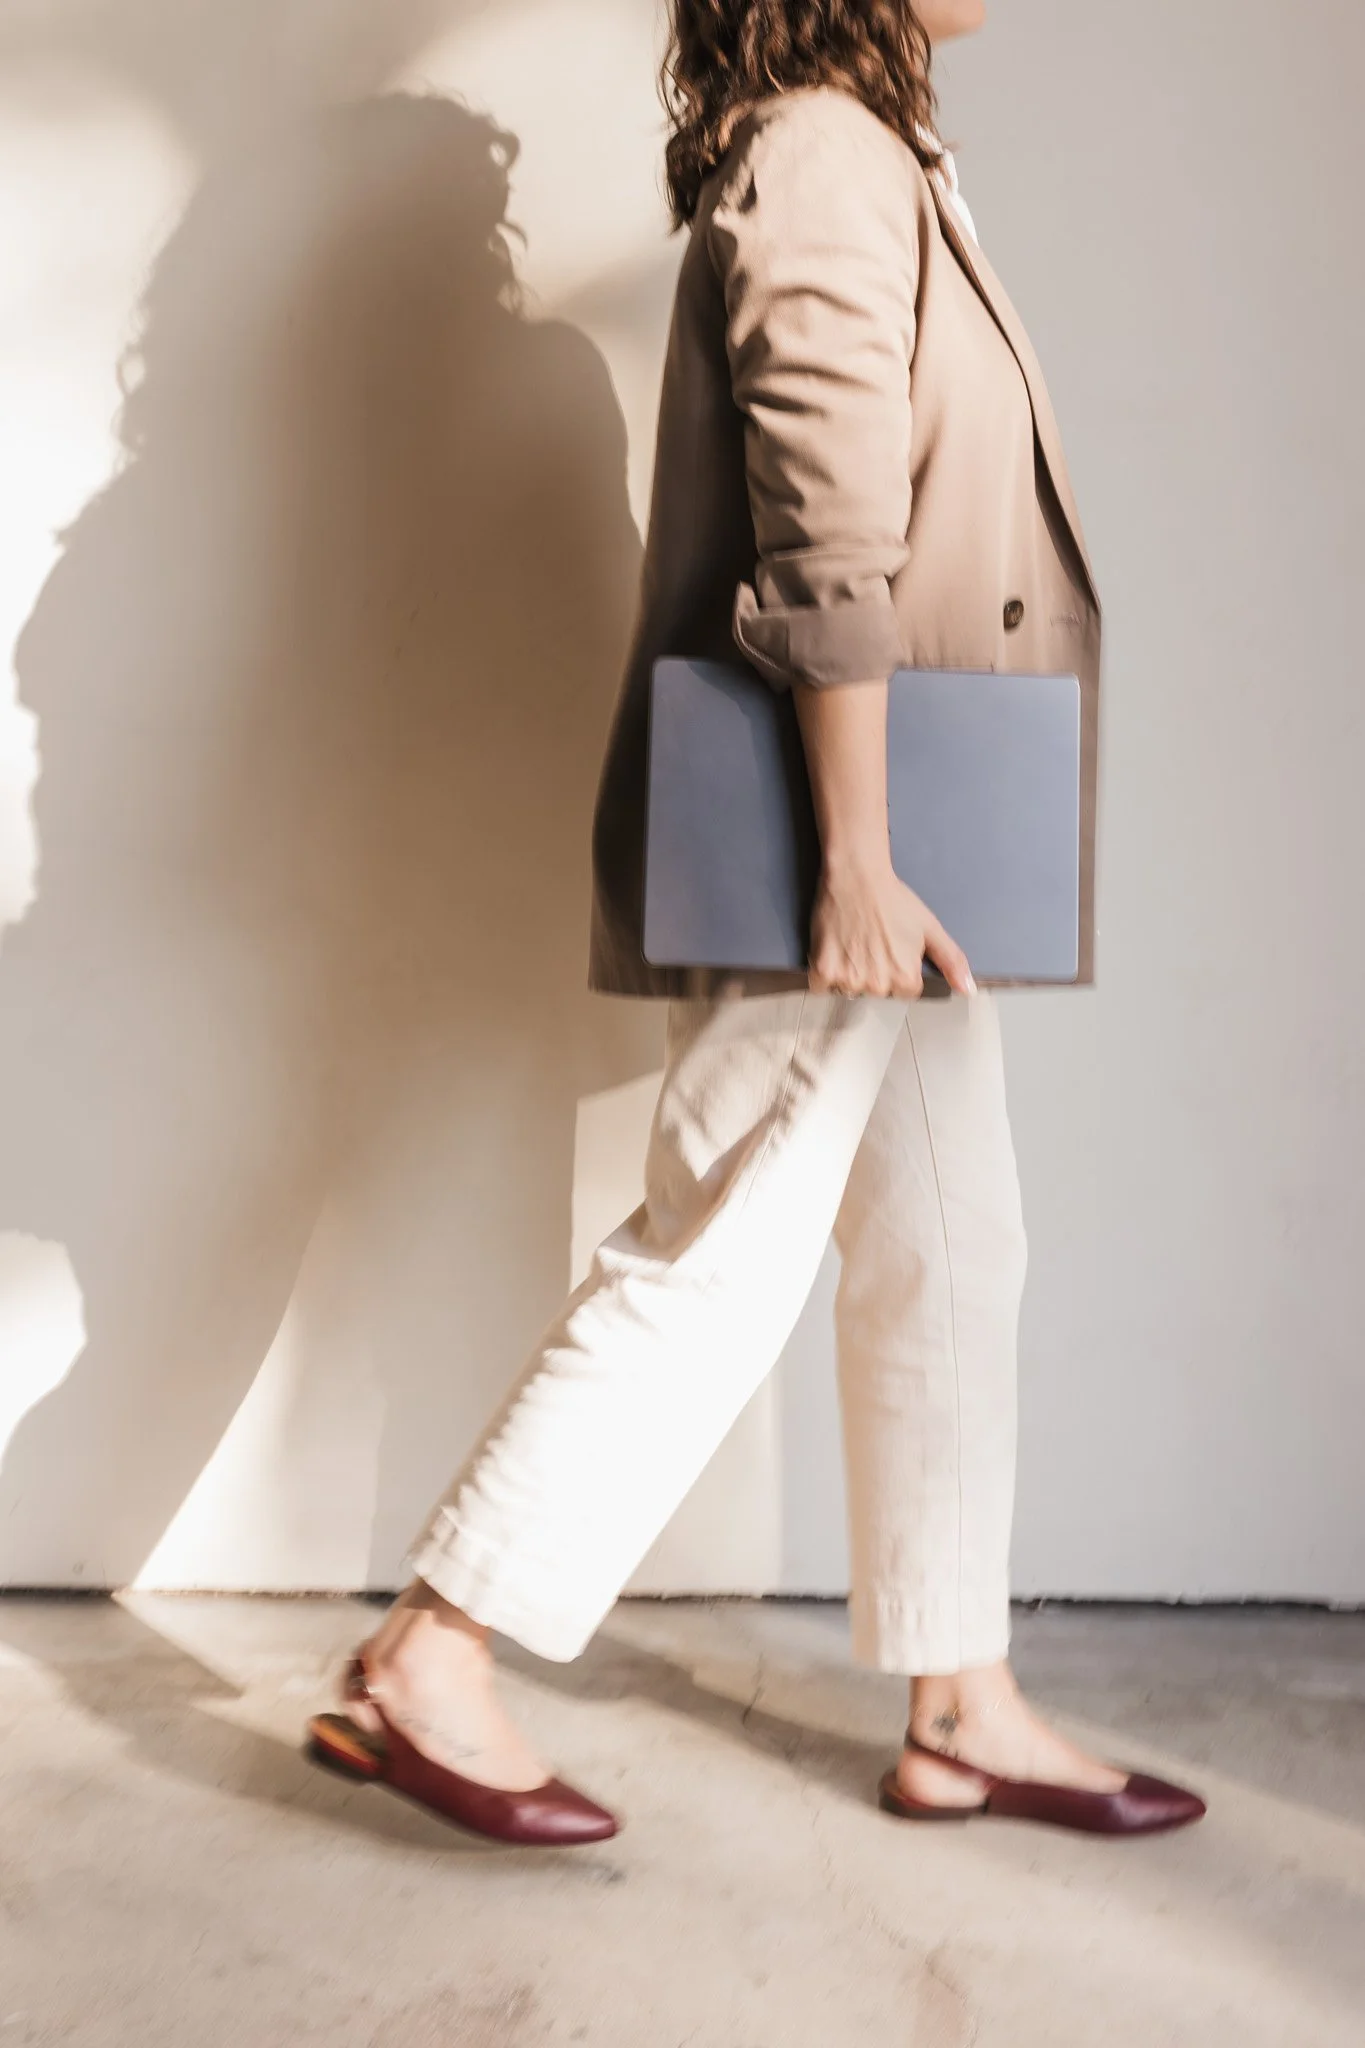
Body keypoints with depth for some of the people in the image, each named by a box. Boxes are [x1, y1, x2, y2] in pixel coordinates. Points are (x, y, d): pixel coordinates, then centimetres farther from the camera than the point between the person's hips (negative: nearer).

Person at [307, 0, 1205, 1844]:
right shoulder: (819, 163, -12)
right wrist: (857, 857, -24)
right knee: (713, 1268, -6)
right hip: (817, 859, -10)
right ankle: (424, 1670, 4)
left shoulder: (871, 168, 20)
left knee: (951, 1260, 12)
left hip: (887, 854, 10)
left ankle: (961, 1712, 22)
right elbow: (829, 547, -21)